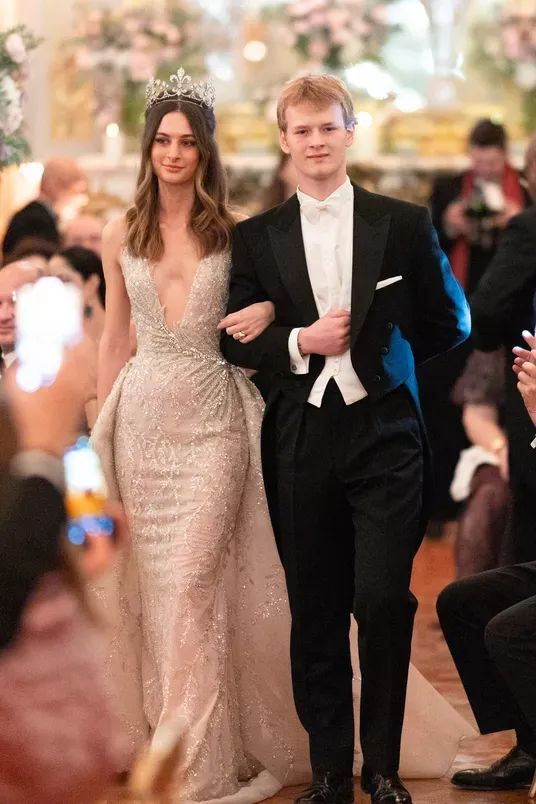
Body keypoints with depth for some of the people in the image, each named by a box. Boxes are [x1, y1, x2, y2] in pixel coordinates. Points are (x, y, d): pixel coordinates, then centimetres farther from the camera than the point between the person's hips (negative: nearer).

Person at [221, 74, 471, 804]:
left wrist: (382, 354, 5)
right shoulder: (257, 237, 6)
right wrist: (299, 344, -11)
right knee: (315, 612, 6)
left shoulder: (404, 224, 2)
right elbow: (236, 340, 5)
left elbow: (449, 323, 8)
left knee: (383, 600, -8)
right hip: (300, 439, 2)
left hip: (384, 435, -2)